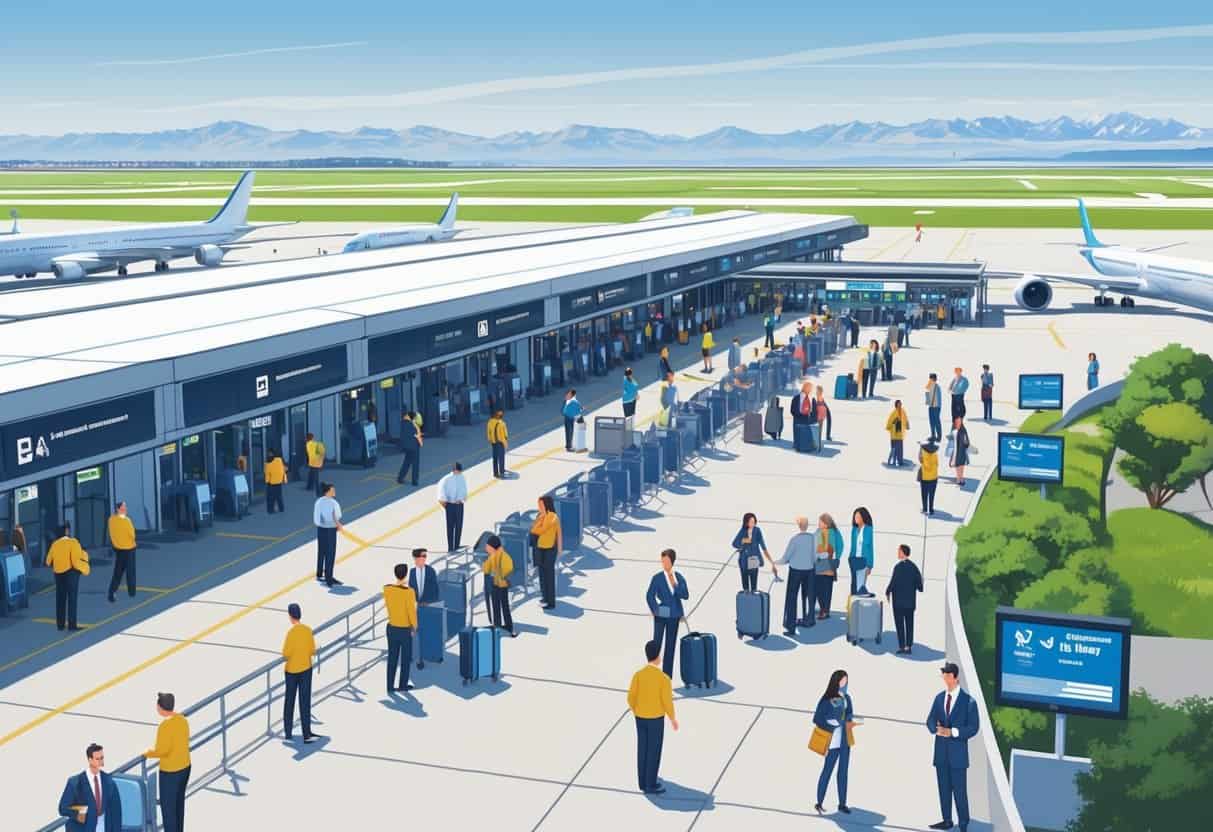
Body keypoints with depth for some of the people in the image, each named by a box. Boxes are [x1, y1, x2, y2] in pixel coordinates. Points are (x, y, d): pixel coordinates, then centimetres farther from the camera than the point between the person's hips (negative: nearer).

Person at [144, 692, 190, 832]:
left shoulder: (165, 725, -25)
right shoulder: (183, 720, 0)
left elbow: (162, 750, -24)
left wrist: (148, 753, -5)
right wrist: (156, 748, 17)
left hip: (170, 772, -8)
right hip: (185, 767, 8)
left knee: (168, 806, 6)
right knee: (179, 803, 22)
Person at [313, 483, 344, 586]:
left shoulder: (318, 502, 0)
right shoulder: (334, 503, -17)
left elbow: (317, 517, 2)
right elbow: (335, 519, -16)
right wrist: (340, 526, 6)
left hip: (320, 528, 6)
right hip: (330, 530, -6)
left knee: (321, 552, 19)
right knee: (330, 554, 1)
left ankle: (319, 575, 31)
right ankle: (329, 579, 4)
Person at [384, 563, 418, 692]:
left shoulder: (386, 588, -9)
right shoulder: (409, 591, -25)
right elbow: (412, 612, -18)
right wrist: (414, 625, 2)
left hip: (391, 628, 4)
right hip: (405, 630, -4)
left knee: (392, 658, 15)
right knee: (405, 659, 14)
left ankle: (390, 686, 20)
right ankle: (403, 685, 26)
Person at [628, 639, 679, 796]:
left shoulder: (638, 674, -12)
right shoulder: (664, 678, -24)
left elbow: (631, 698, -6)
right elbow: (667, 702, -19)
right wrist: (673, 719, -1)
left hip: (640, 718, 5)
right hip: (656, 719, -4)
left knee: (642, 749, 17)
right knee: (654, 751, 8)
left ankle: (643, 781, 28)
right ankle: (651, 785, 17)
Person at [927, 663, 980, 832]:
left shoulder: (968, 701, -7)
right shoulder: (939, 698, 8)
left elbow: (973, 728, -10)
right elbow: (930, 720, 9)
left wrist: (952, 732, -19)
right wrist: (937, 729, -14)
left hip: (957, 752, -5)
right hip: (941, 751, 5)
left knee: (959, 790, -3)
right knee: (944, 788, 11)